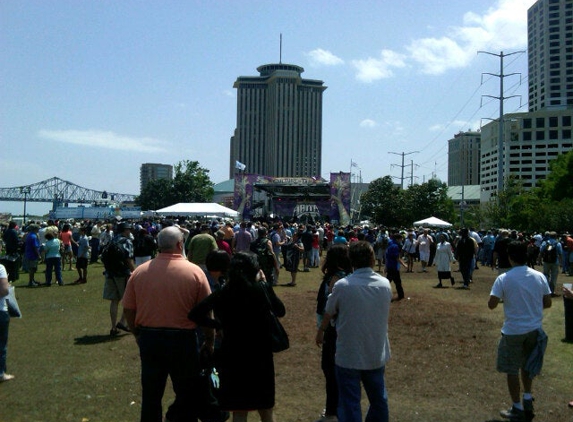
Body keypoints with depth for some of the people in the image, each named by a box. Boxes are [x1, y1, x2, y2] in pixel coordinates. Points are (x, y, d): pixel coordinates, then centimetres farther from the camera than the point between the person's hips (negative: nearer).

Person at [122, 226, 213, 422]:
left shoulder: (139, 272, -3)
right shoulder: (194, 272, -11)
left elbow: (128, 310, 1)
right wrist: (209, 340, 6)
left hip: (148, 339, 3)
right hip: (183, 340, -3)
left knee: (151, 395, 18)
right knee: (187, 395, 14)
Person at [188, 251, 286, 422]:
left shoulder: (222, 293, -7)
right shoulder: (262, 288, -12)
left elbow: (195, 314, -9)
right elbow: (280, 311, 4)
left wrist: (218, 324, 0)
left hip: (233, 357, 1)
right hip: (260, 356, -1)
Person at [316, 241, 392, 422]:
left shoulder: (342, 286, -17)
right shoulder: (385, 285, -5)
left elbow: (328, 314, -2)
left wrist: (320, 332, 18)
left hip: (349, 356, -4)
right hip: (377, 354, 4)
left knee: (350, 403, 7)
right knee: (379, 400, 21)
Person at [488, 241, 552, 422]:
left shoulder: (503, 279, -15)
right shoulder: (539, 276, -4)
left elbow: (491, 305, -15)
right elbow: (547, 303, 3)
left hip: (513, 331, -4)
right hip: (534, 329, 4)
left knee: (512, 370, 11)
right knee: (527, 366, 26)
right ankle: (528, 400, 25)